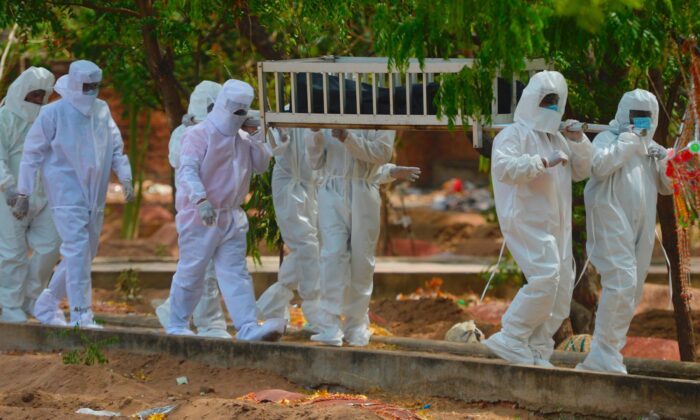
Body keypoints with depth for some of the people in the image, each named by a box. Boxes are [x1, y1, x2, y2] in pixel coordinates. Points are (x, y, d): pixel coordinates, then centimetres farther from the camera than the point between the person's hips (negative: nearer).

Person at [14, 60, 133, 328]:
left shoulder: (102, 111, 8)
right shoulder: (54, 113, -8)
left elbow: (116, 148, 16)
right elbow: (32, 153, -5)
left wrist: (125, 179, 1)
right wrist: (24, 195, -6)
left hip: (94, 196, 7)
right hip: (66, 194, -7)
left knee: (85, 254, 12)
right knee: (77, 251, -16)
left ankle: (46, 305, 27)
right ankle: (80, 314, -13)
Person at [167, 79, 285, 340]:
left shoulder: (241, 139, 14)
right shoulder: (200, 134, -11)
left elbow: (260, 166, 18)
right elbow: (187, 170, -20)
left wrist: (258, 138, 2)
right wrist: (200, 200, -34)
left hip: (231, 217, 7)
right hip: (199, 217, -7)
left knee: (235, 273, 0)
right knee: (191, 272, 2)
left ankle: (247, 327, -8)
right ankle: (177, 324, 17)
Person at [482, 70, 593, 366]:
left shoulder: (558, 139, 21)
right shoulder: (515, 134, -4)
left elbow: (581, 172, 22)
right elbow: (503, 166, -22)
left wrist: (578, 142, 6)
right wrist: (544, 162, -26)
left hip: (556, 225, 9)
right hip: (526, 220, -9)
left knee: (561, 286, 4)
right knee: (545, 276, -24)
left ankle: (536, 351, 11)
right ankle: (511, 339, -16)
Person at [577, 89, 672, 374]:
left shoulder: (650, 148, 21)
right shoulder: (608, 139, 0)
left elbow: (668, 187, 21)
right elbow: (599, 166, -20)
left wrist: (666, 163, 1)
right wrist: (628, 141, -16)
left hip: (641, 228, 8)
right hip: (612, 222, -8)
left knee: (632, 292, 8)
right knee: (621, 283, -20)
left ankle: (602, 358, 15)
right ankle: (605, 356, -17)